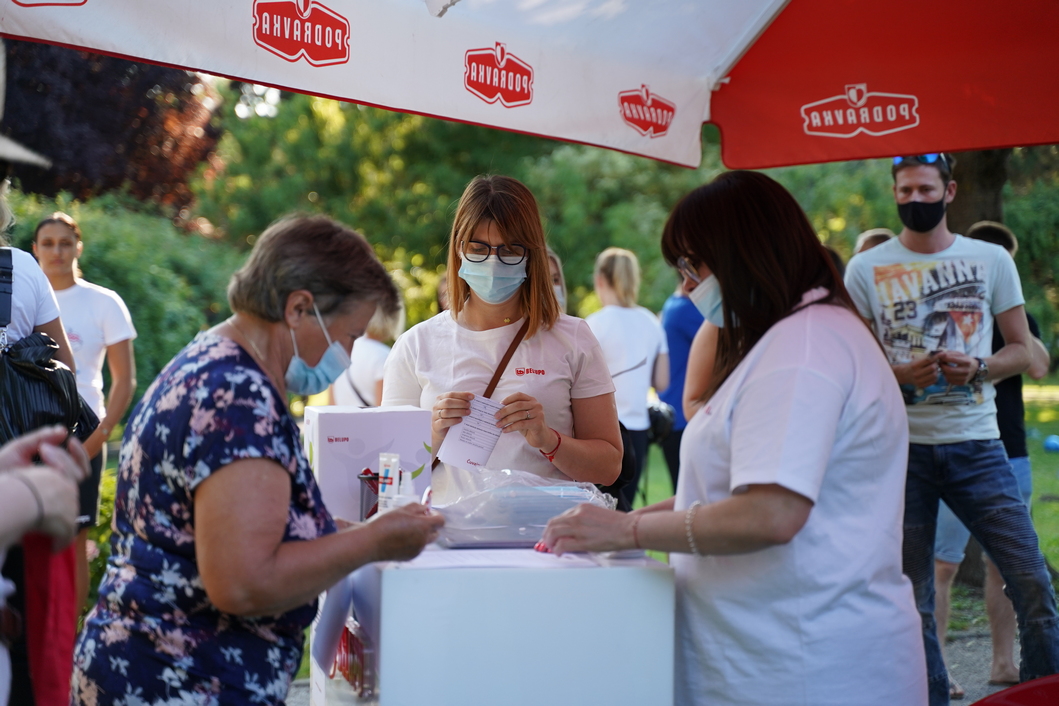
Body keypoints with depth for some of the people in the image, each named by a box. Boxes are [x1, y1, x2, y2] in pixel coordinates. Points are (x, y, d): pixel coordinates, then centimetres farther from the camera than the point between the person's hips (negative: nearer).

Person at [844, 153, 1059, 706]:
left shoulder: (991, 260, 7)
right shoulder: (865, 270, 5)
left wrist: (978, 368, -10)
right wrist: (900, 375, -13)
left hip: (975, 444, 1)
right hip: (902, 447, 0)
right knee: (912, 597, 5)